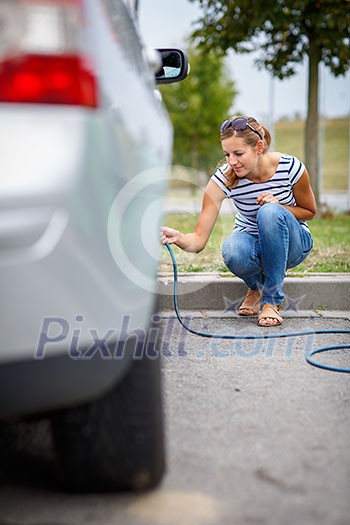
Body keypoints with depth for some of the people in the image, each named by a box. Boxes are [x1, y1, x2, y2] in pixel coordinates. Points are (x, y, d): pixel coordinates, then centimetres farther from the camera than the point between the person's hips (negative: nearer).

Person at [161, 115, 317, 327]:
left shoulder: (291, 167, -21)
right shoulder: (223, 178, -21)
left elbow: (310, 211, -2)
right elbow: (199, 240, -24)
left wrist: (279, 207, -23)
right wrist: (178, 237, -48)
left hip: (292, 244, 0)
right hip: (251, 241, 1)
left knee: (269, 211, -34)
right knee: (234, 253, -36)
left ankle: (272, 299, -21)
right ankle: (256, 287, 1)